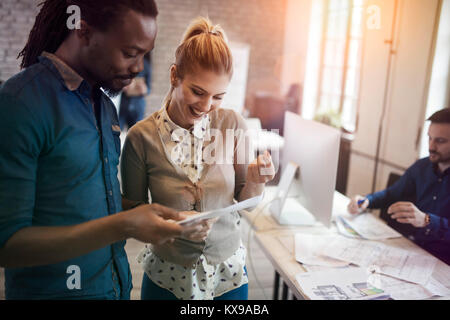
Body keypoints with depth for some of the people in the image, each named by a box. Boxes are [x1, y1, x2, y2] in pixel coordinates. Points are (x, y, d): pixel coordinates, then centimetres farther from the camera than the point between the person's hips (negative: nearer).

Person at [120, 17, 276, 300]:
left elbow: (243, 202, -2)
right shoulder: (142, 136, -15)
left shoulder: (233, 125, -10)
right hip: (167, 277, -1)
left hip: (229, 272, 2)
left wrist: (256, 181, -23)